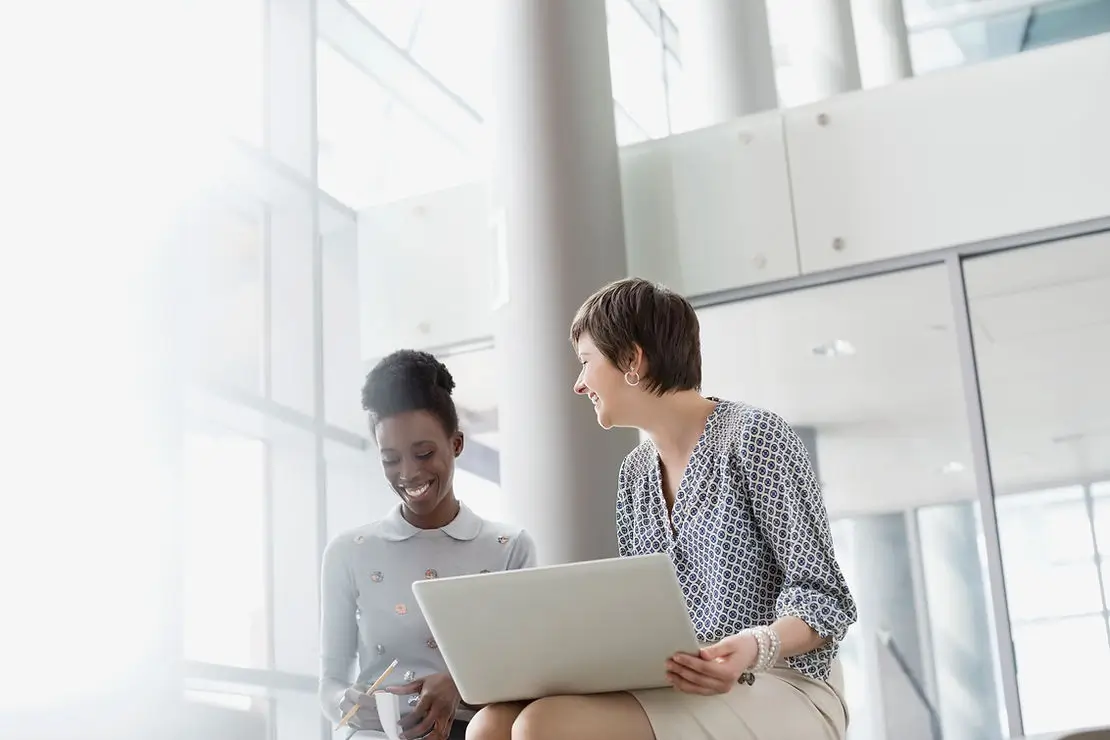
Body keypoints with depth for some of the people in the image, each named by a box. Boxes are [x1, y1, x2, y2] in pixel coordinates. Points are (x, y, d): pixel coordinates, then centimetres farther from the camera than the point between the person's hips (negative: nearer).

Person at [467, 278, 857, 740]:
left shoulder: (753, 436, -6)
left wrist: (758, 647, -30)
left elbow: (822, 594, -10)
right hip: (677, 689, 7)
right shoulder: (635, 472, 15)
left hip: (782, 689, -7)